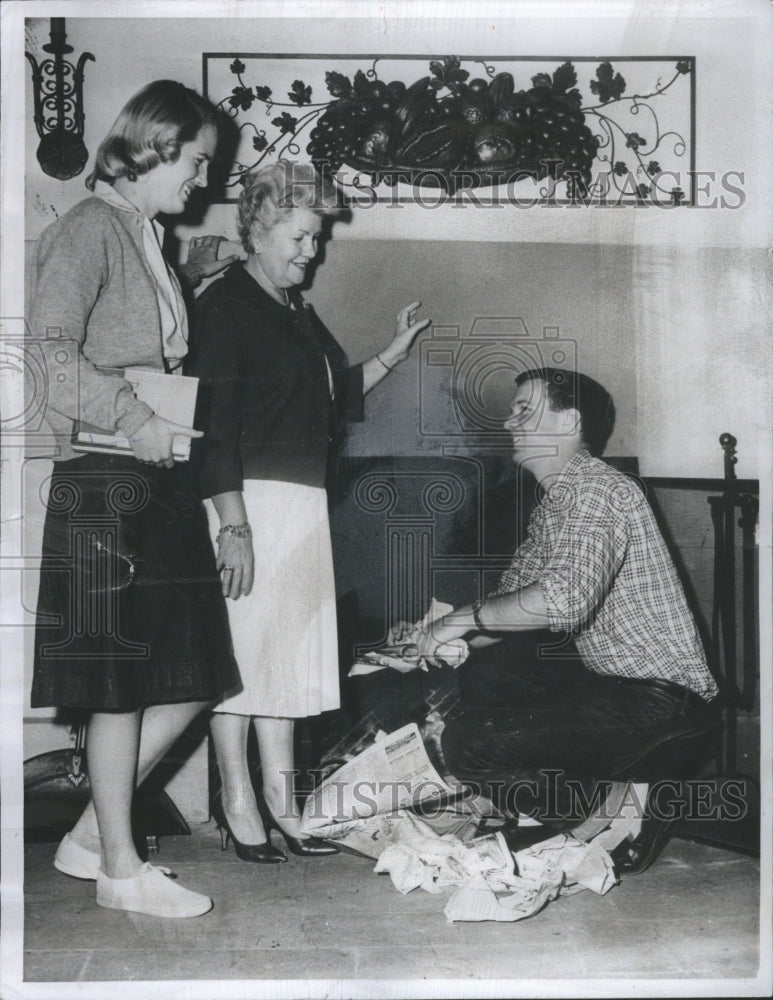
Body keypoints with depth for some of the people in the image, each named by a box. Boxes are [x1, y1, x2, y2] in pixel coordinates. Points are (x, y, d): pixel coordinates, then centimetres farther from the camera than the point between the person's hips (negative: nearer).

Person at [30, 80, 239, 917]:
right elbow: (51, 348, -18)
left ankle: (92, 835, 22)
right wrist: (134, 422, -18)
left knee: (187, 676, 9)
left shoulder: (150, 239, 20)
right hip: (106, 480, -9)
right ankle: (120, 869, 12)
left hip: (162, 479, 9)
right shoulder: (91, 227, -7)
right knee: (121, 682, -1)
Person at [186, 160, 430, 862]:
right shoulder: (226, 304, -7)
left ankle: (280, 797, 18)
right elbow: (214, 422, -15)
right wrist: (232, 524, -21)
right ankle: (238, 799, 9)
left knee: (290, 647, 10)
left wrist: (395, 352, 18)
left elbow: (337, 395, 26)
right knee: (242, 643, -2)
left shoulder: (297, 311, 19)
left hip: (304, 502, 8)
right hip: (250, 500, -8)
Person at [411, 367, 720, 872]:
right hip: (610, 678, 10)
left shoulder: (598, 489, -16)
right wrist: (439, 637, 2)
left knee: (469, 745, -18)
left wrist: (468, 617, -18)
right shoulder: (552, 502, 18)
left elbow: (566, 598, -31)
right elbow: (513, 599, 19)